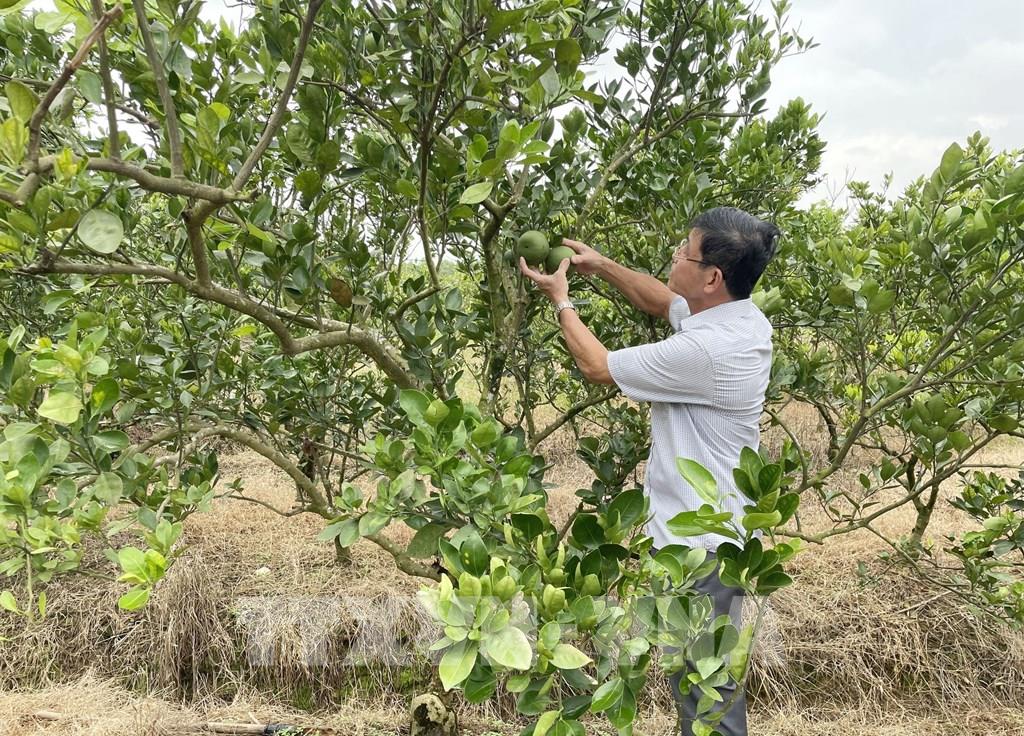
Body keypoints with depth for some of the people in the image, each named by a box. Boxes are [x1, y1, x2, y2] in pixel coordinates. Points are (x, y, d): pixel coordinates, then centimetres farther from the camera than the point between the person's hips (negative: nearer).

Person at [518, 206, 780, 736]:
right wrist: (601, 266, 12)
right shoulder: (741, 315, 1)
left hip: (699, 537, -10)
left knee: (702, 679, 5)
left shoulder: (705, 348, -28)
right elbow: (661, 301, 20)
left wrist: (561, 300, 0)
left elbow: (598, 367, -14)